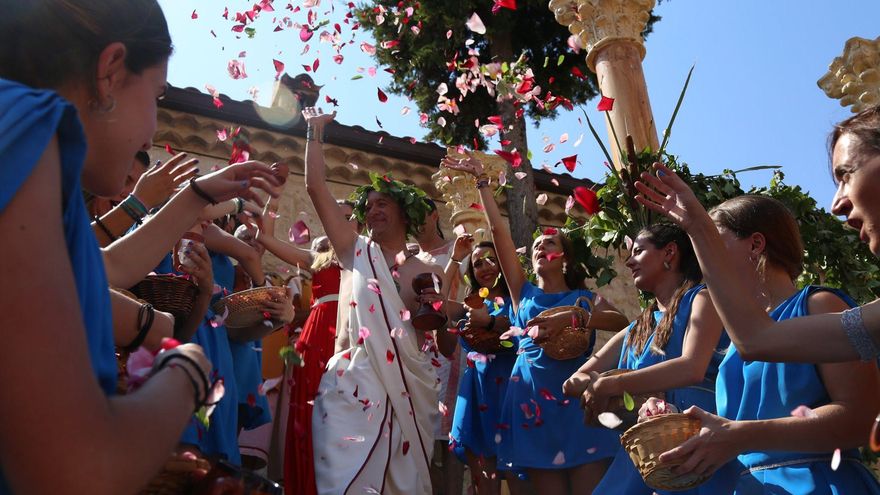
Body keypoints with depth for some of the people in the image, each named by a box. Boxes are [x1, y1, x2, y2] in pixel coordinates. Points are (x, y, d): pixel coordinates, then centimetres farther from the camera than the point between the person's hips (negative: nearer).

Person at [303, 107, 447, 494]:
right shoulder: (358, 253, 10)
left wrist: (438, 313, -6)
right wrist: (315, 131, 9)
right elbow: (315, 187, 5)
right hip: (358, 384, -2)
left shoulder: (429, 272, 13)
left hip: (411, 389, 2)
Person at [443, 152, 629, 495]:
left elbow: (621, 321, -10)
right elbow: (498, 230, 10)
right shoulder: (524, 293, 15)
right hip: (533, 396, 1)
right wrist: (481, 179, 8)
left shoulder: (584, 297, 12)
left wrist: (568, 319, -23)